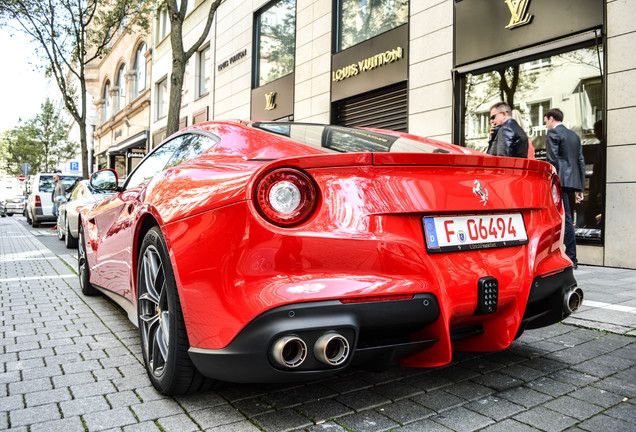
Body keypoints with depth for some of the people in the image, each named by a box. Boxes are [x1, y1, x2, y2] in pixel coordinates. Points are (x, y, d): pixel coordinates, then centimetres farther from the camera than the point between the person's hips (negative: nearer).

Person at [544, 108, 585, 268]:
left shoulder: (553, 133, -3)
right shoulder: (575, 136, 20)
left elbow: (552, 159, -13)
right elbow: (581, 162, 18)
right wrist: (580, 188, 18)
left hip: (560, 181, -8)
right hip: (573, 181, 8)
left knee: (565, 218, -5)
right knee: (563, 217, 9)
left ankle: (571, 259, -3)